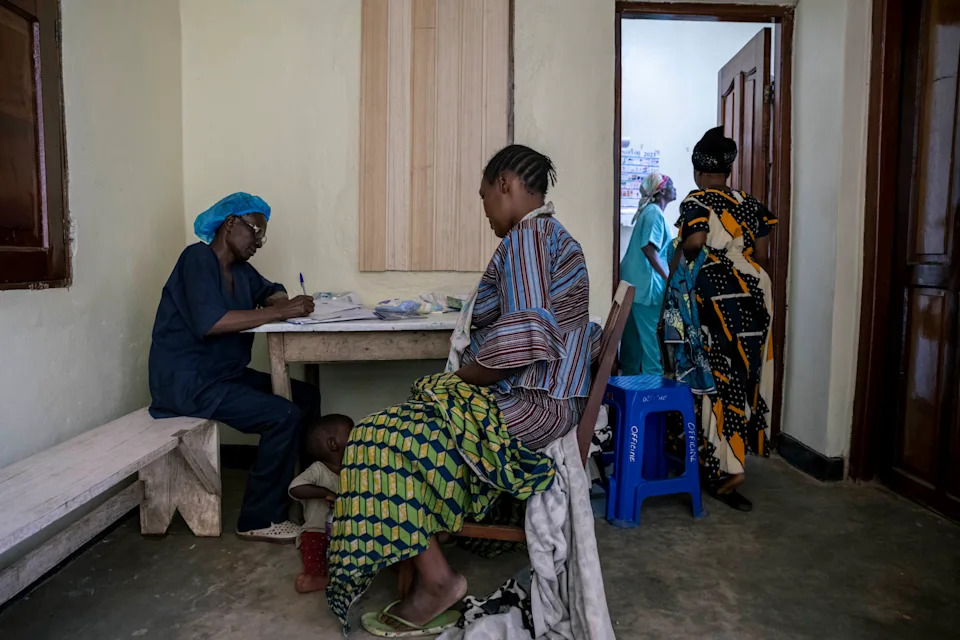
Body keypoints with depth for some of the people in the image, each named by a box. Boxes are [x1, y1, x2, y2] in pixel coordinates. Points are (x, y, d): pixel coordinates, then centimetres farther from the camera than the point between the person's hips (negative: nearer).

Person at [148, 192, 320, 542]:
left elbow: (271, 291, 25)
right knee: (284, 416, -22)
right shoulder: (198, 258, -14)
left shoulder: (239, 269, 11)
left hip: (225, 374, 10)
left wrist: (291, 302, -1)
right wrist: (279, 312, -26)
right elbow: (209, 323, -29)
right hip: (188, 382, -9)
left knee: (307, 397, 4)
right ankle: (259, 520, -9)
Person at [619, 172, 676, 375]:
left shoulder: (649, 210, 17)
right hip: (646, 283, -10)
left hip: (634, 281, 10)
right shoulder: (655, 213, -12)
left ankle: (631, 376, 22)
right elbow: (649, 249, -22)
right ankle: (654, 378, 2)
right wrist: (669, 279, -20)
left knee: (634, 334, 14)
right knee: (653, 334, -3)